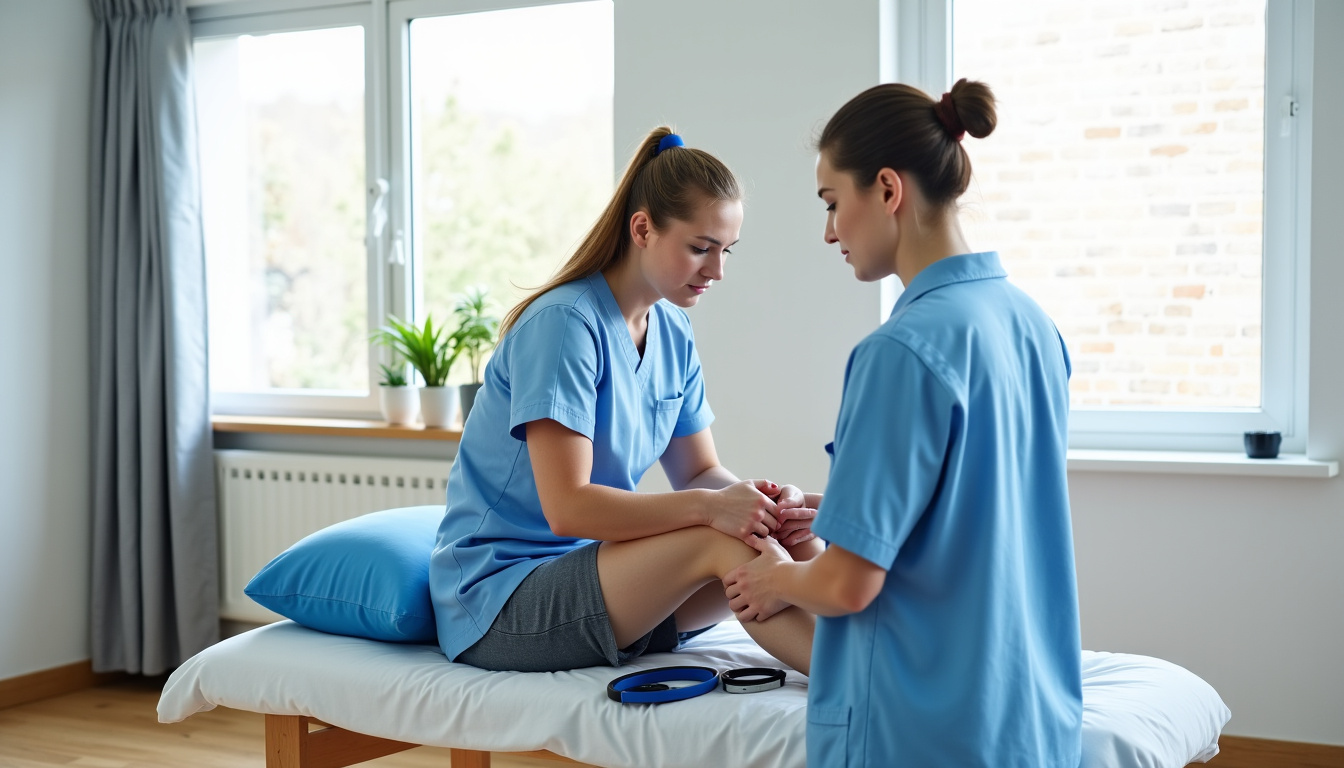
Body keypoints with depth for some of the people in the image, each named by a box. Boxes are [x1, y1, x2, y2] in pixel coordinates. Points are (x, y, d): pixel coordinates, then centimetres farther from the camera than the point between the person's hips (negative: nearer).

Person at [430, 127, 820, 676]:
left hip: (598, 578, 8)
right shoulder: (564, 322, -18)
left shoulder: (674, 332, 8)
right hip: (496, 600, -7)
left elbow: (698, 472, 9)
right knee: (721, 541, -29)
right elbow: (566, 506, -24)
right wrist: (709, 506, -32)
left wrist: (757, 500, -14)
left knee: (799, 548, -15)